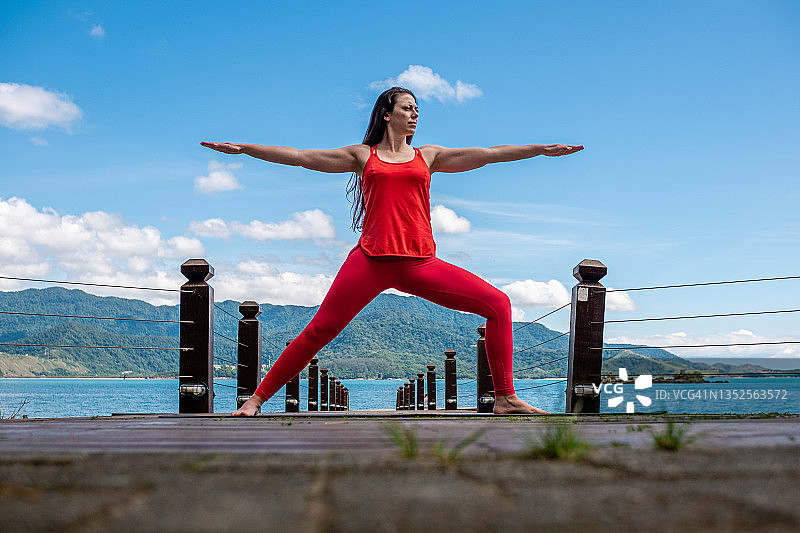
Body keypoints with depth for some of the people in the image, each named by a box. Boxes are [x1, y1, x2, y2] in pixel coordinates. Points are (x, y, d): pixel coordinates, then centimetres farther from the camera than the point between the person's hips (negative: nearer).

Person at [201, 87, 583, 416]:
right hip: (370, 260, -2)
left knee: (498, 304, -7)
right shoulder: (362, 156, 15)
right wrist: (243, 149, 7)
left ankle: (505, 399, -1)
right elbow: (299, 156, 12)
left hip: (420, 263, 2)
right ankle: (257, 398, 4)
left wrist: (541, 149, 11)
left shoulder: (427, 156, 19)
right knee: (319, 331, -9)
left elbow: (487, 154, 15)